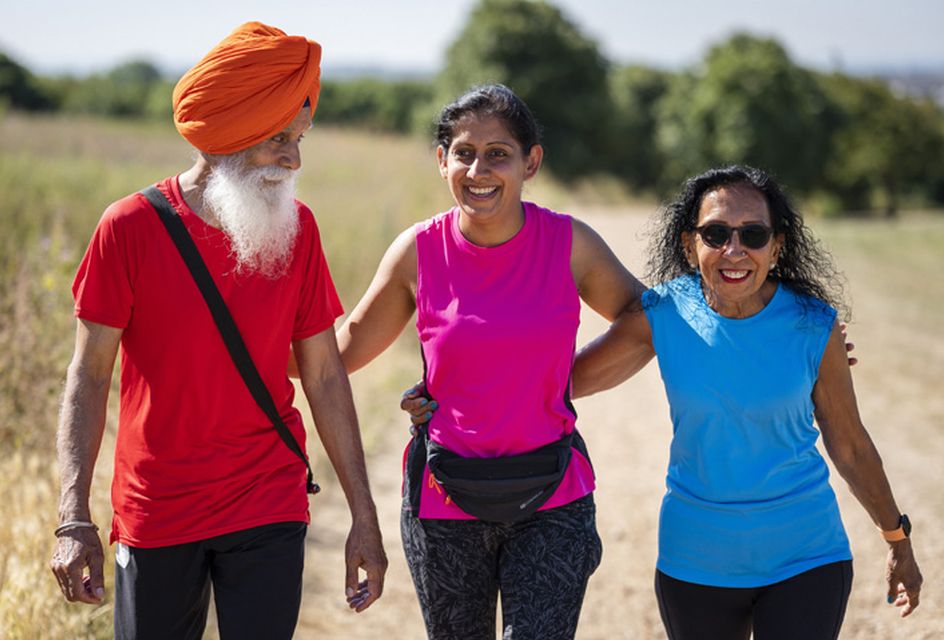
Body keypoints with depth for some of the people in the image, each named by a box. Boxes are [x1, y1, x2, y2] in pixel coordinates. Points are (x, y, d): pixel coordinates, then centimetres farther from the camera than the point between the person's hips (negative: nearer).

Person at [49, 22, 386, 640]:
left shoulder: (297, 228, -1)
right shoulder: (132, 227, -8)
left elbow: (324, 375, 4)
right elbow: (89, 378, -6)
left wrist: (364, 516, 3)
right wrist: (75, 520, -15)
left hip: (269, 511, 1)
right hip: (155, 515, -1)